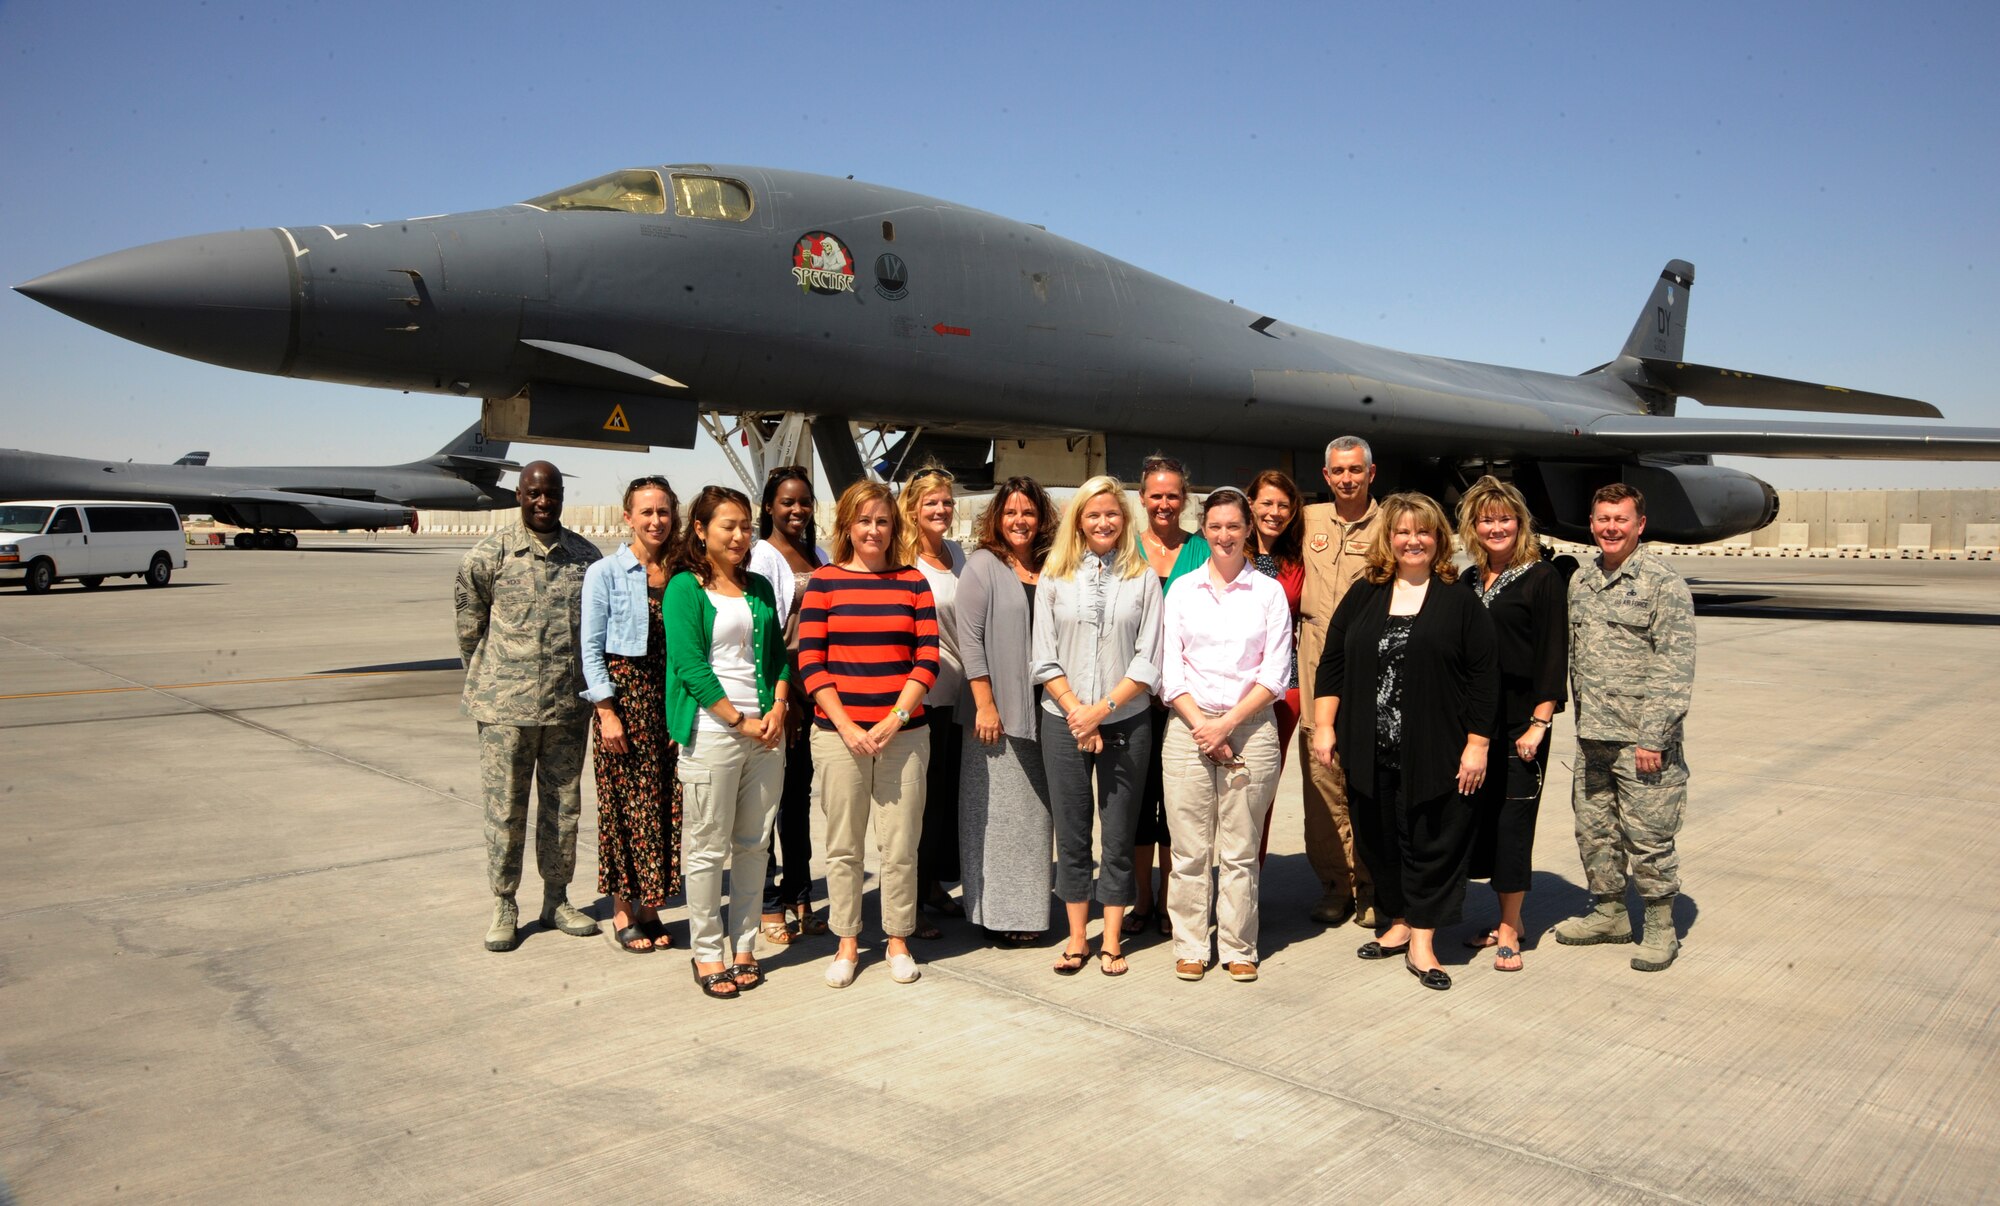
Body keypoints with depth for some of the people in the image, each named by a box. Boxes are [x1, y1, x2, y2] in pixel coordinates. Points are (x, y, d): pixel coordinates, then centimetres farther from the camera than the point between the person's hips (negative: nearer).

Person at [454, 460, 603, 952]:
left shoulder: (586, 555, 5)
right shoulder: (491, 553, -4)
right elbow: (469, 620, 4)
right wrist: (485, 679, 9)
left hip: (569, 703, 3)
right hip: (506, 705, -3)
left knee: (564, 804, 11)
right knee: (505, 806, 4)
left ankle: (556, 898, 25)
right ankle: (504, 907, 17)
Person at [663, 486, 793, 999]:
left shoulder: (759, 587, 14)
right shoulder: (685, 587, -3)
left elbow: (778, 653, 14)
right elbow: (690, 664, -10)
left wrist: (777, 710, -3)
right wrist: (740, 721, -12)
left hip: (765, 731, 5)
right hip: (711, 731, -5)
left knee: (754, 845, 10)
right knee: (707, 848, 2)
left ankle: (745, 946, 21)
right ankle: (706, 952, 14)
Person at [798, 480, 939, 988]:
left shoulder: (913, 582, 6)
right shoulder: (824, 581, 3)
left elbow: (927, 660, 1)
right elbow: (811, 663, -2)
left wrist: (894, 720, -9)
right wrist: (846, 726, -10)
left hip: (903, 733, 1)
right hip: (838, 734, -1)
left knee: (900, 845, 5)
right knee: (843, 845, 8)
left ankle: (898, 940, 21)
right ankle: (847, 942, 22)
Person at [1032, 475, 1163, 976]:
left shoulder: (1142, 579, 3)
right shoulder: (1054, 577, 5)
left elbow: (1148, 661, -2)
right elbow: (1044, 659, 2)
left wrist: (1102, 708, -11)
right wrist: (1077, 712, -8)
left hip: (1127, 722, -1)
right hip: (1064, 722, 1)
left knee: (1119, 832, 5)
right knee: (1071, 831, 7)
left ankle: (1111, 939, 15)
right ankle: (1077, 936, 17)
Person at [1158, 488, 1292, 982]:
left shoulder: (1269, 591, 5)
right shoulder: (1182, 589, 9)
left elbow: (1276, 673, 0)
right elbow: (1168, 669, 5)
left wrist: (1228, 723, -9)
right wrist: (1201, 724, -7)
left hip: (1250, 727, -1)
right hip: (1188, 726, 1)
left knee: (1240, 850, 3)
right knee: (1189, 849, 2)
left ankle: (1238, 947, 15)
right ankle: (1190, 946, 13)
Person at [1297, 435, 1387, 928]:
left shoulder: (1388, 526, 3)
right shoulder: (1309, 519, 12)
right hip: (1316, 659, 3)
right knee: (1321, 777, 3)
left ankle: (1371, 886, 10)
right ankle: (1334, 883, 12)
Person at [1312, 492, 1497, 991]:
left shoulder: (1460, 602, 0)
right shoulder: (1363, 595, 9)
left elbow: (1484, 678, -2)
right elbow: (1332, 662, 9)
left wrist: (1477, 745, -7)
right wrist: (1323, 726, 2)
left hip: (1435, 754, -3)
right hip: (1371, 753, 3)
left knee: (1433, 843, 2)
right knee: (1379, 839, 12)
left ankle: (1422, 941, 13)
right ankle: (1399, 923, 29)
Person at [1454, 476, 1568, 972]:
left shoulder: (1543, 578, -5)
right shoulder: (1467, 582, 11)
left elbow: (1553, 656, -9)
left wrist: (1539, 724, -14)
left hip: (1521, 721, -5)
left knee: (1512, 819, -2)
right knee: (1484, 815, 8)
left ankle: (1509, 929, 9)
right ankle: (1506, 918, 21)